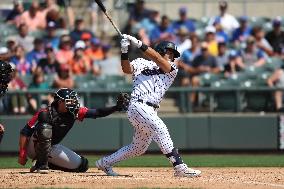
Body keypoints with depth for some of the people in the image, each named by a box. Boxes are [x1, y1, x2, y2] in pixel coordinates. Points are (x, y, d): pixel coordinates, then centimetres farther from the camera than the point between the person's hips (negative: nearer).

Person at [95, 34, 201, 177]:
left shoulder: (172, 69, 13)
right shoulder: (141, 63, 8)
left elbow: (158, 60, -5)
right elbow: (127, 69, -10)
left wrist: (139, 44, -13)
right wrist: (124, 52, -26)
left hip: (151, 111, 7)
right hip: (138, 105, -7)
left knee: (138, 148, 14)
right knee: (159, 128, -27)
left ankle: (105, 163, 32)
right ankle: (179, 167, -34)